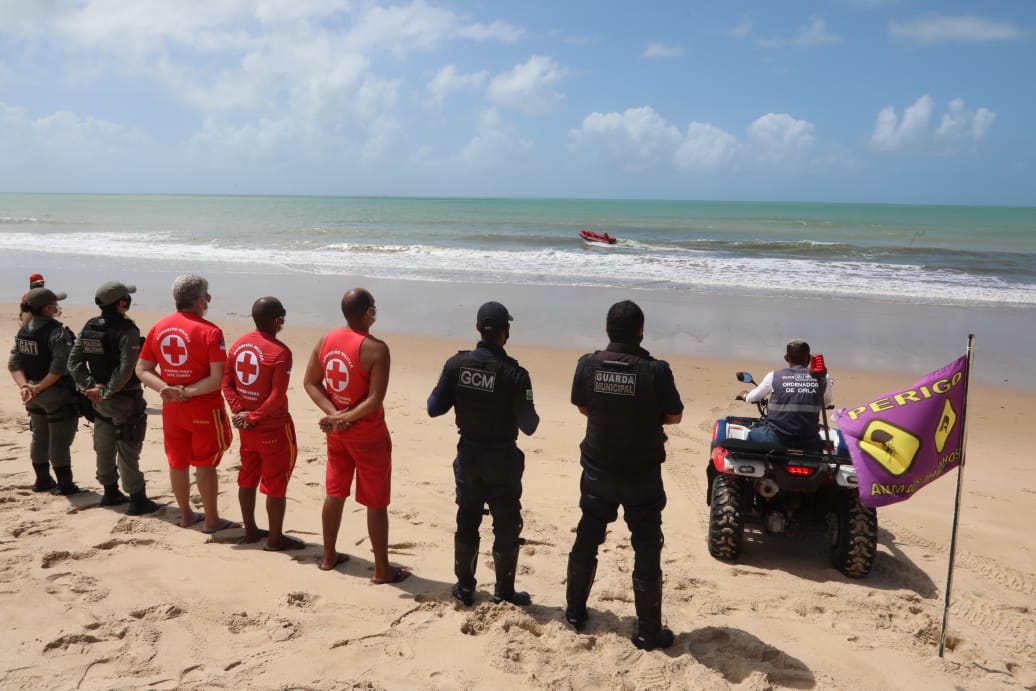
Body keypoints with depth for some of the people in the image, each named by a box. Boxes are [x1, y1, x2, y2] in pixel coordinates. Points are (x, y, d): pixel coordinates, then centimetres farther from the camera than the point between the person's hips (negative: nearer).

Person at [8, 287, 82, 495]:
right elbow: (61, 368, -26)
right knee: (59, 440, 1)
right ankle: (64, 484, 8)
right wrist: (39, 388, -18)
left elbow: (14, 363, 2)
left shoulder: (23, 331, 5)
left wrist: (25, 386, -8)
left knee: (40, 437, 19)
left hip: (35, 396, 8)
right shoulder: (57, 331, -19)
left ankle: (42, 480, 31)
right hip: (57, 394, -8)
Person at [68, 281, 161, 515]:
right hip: (125, 400, -7)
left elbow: (74, 362, 3)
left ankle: (111, 493, 31)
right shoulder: (127, 330, -19)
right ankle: (137, 500, 5)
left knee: (104, 448, 17)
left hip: (100, 400, 7)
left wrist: (91, 386, -3)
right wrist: (106, 392, -16)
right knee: (127, 451, -2)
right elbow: (125, 370, -25)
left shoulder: (89, 327, 3)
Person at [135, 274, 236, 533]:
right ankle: (211, 520, 15)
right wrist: (188, 392, -17)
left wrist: (165, 389, -10)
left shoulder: (158, 327, 1)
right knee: (205, 464, 6)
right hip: (204, 408, -5)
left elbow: (142, 369, 2)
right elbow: (218, 379, -23)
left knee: (177, 463, 16)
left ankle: (186, 515, 30)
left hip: (171, 408, 5)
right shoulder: (210, 332, -17)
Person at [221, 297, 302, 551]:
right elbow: (277, 398, -24)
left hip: (247, 428, 8)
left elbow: (227, 383, 3)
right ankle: (275, 539, 13)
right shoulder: (280, 351, -20)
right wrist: (252, 418, -14)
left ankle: (250, 531, 30)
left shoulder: (238, 344, 3)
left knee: (248, 478, 18)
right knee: (275, 484, 4)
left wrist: (240, 412, -4)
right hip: (275, 429, -7)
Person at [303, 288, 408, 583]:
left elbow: (310, 382, 2)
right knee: (376, 503, 4)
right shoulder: (376, 349, -22)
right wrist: (345, 418, -16)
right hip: (368, 435, -6)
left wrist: (333, 414, -6)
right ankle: (382, 569, 14)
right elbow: (375, 400, -25)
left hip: (336, 433, 7)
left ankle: (329, 556, 33)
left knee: (335, 493, 20)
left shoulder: (326, 341, -1)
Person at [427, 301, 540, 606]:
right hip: (502, 458, -3)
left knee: (467, 522, 17)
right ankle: (504, 594, 18)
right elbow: (528, 426, -15)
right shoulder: (514, 374, -20)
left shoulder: (456, 364, -10)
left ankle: (464, 587, 28)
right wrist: (535, 416, 7)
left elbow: (434, 408, -4)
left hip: (468, 454, 4)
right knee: (506, 527, 10)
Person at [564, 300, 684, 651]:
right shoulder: (655, 370, -19)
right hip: (641, 474, -3)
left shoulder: (587, 365, -10)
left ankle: (575, 611, 34)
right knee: (646, 550, 8)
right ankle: (648, 631, 16)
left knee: (586, 540, 20)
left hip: (598, 470, 3)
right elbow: (674, 416, -7)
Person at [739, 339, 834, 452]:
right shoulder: (822, 379, 0)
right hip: (809, 444, 1)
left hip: (777, 440, -1)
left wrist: (744, 395, 37)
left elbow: (752, 398, 14)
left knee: (752, 434, 28)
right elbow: (828, 402, 19)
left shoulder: (774, 376, -1)